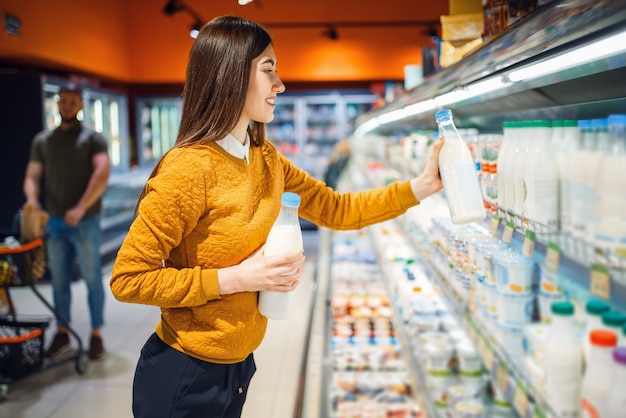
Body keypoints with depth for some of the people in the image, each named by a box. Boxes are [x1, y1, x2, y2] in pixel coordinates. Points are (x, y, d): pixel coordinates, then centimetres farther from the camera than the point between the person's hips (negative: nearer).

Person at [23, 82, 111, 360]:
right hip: (54, 222, 4)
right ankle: (62, 334, 20)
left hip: (85, 223, -3)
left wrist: (81, 208, -24)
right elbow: (32, 176, 8)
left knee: (92, 279, 2)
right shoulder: (42, 140, 13)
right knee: (59, 280, 10)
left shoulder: (93, 138, 1)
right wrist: (32, 198, -15)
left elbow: (102, 173, -14)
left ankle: (96, 335, 12)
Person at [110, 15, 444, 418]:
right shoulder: (190, 169, -23)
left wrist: (422, 186, -1)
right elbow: (127, 279, -21)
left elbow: (337, 209, 6)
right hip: (184, 377, -7)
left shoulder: (266, 159, 1)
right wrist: (236, 279, -24)